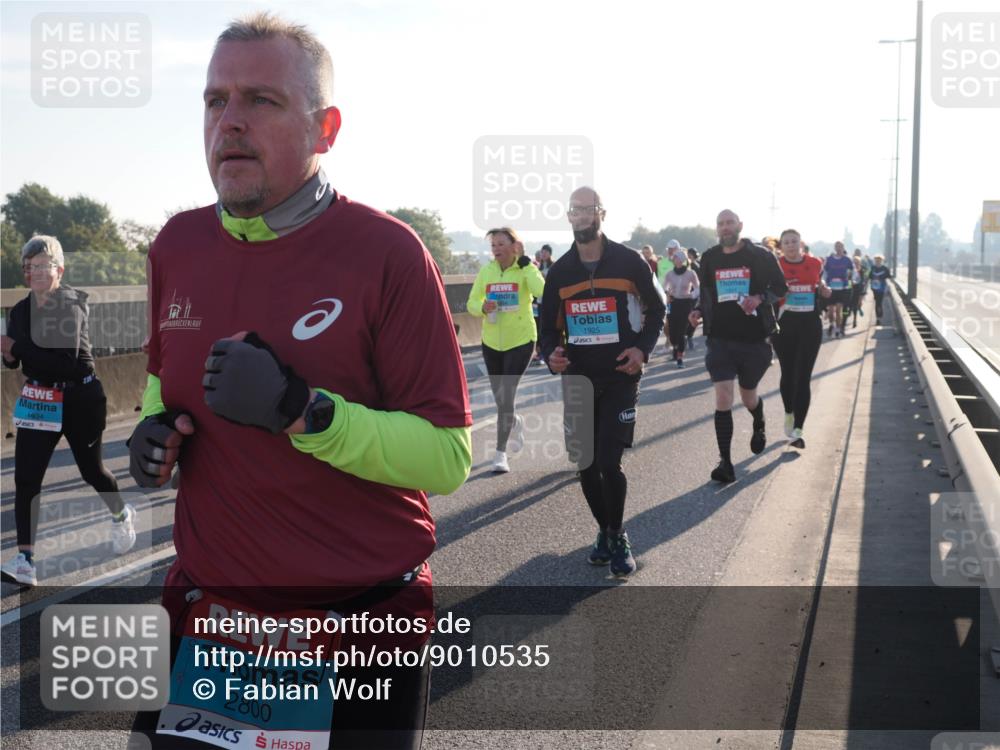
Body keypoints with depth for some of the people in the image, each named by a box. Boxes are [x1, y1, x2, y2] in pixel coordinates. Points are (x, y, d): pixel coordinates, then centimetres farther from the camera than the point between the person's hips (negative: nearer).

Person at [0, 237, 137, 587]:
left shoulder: (74, 303, -15)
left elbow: (67, 358, -26)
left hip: (81, 397, -4)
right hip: (38, 401, 5)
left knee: (91, 469, 13)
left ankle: (121, 516, 43)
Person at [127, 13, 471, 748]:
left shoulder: (386, 253, -14)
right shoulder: (177, 245, 3)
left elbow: (449, 459, -17)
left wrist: (302, 411, -28)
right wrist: (156, 428, -1)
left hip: (361, 628, -4)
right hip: (205, 612, 5)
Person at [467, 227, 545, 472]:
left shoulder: (525, 269, -10)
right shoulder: (486, 271, 0)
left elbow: (540, 291, -30)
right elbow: (472, 303, 2)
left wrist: (523, 261, -25)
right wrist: (483, 308, -20)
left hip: (520, 341, -4)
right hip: (491, 342, 4)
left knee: (506, 396, -10)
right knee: (499, 397, 15)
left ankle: (501, 453, 1)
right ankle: (515, 423, 48)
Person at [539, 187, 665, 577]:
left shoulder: (628, 261, -4)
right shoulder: (559, 271, 5)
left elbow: (655, 308, 7)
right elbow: (549, 324, 12)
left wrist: (643, 348, -7)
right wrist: (551, 353, -9)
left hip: (619, 377, -3)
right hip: (577, 379, 4)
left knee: (609, 463, -10)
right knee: (586, 464, 8)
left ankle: (618, 538, 10)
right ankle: (605, 531, 28)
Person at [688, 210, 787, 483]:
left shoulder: (760, 256, -4)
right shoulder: (709, 258, 4)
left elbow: (780, 287, 3)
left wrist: (760, 299, -17)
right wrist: (698, 311, -3)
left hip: (754, 338, -1)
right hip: (720, 338, 1)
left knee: (748, 396, 15)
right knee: (723, 398, -10)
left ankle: (759, 426, 52)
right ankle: (725, 462, -8)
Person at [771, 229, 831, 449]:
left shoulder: (815, 264, 5)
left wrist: (824, 291, 0)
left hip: (810, 325, 1)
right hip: (783, 325, -1)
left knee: (803, 378, -5)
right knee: (788, 374, 12)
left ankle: (797, 430, -6)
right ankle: (789, 414, 38)